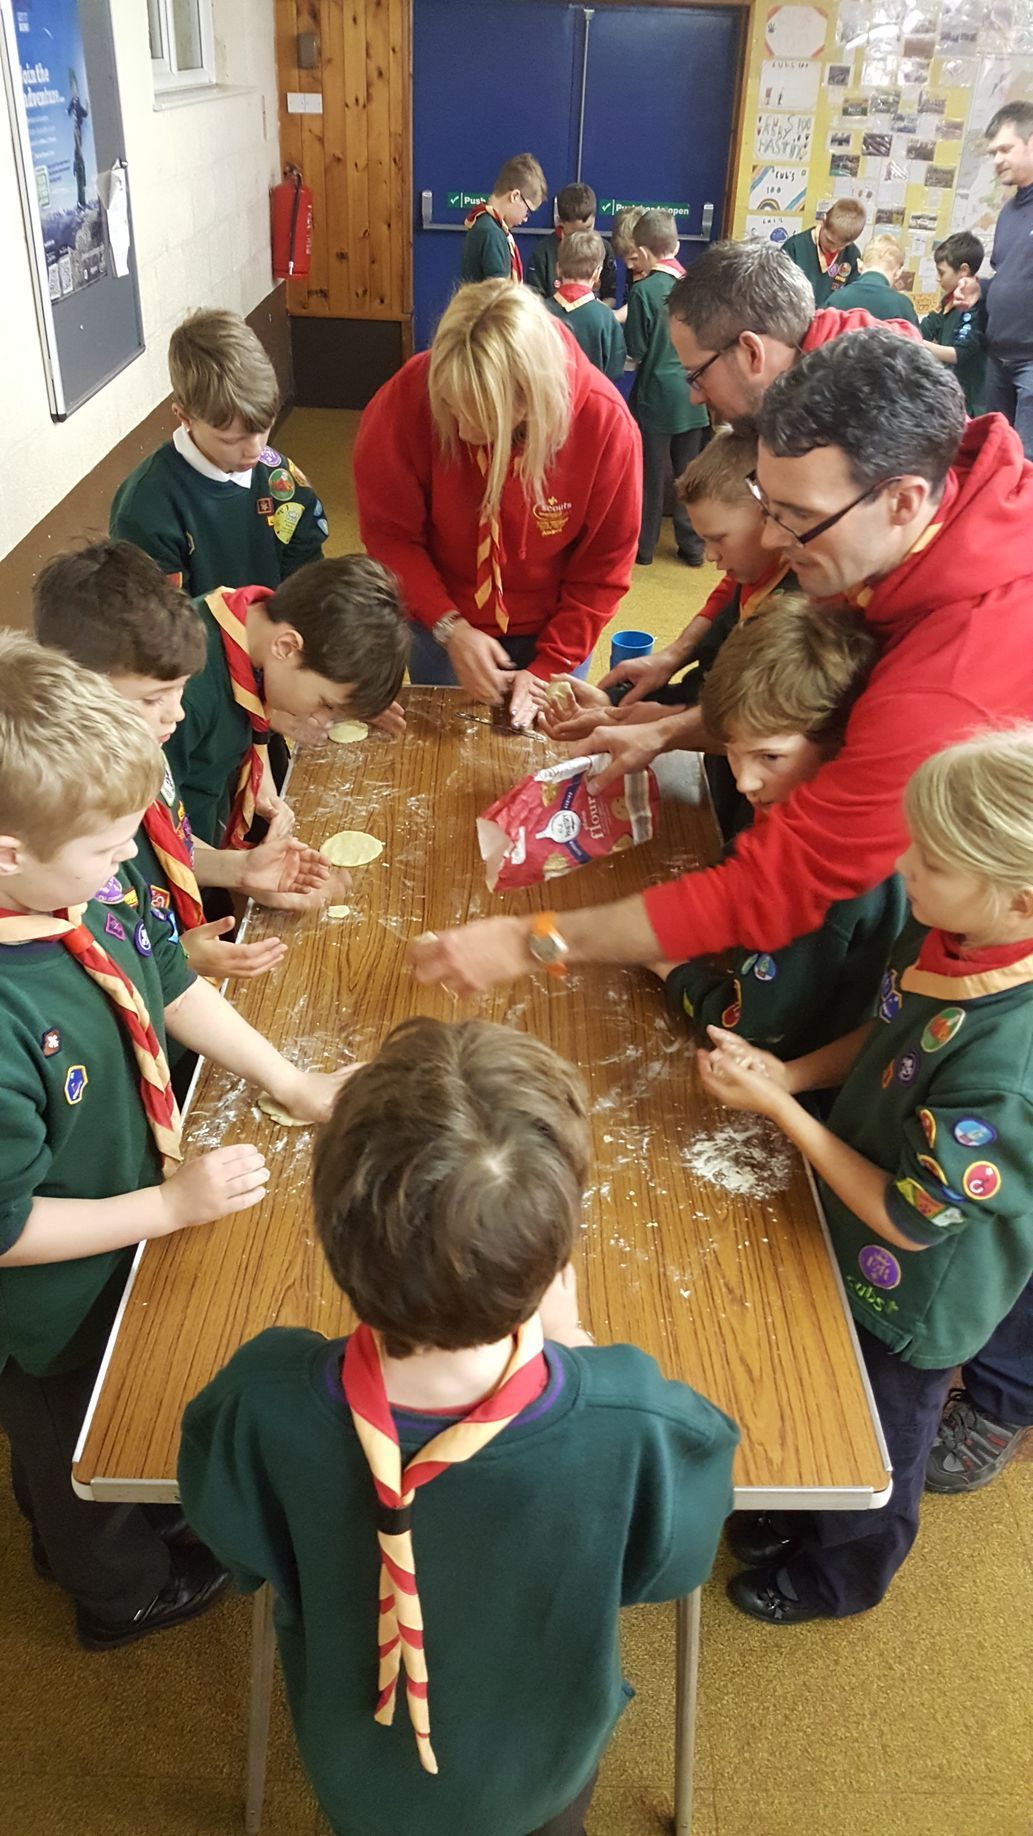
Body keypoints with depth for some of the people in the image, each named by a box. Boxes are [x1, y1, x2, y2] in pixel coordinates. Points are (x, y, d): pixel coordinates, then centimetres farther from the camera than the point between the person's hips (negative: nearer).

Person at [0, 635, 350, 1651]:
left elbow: (172, 986, -1)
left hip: (128, 1239, 7)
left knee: (85, 1429, 35)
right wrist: (173, 1204, -23)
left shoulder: (96, 887, -21)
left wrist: (293, 1083, 0)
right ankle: (123, 1588, 58)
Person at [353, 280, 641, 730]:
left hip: (548, 632, 0)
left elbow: (604, 566, -14)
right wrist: (448, 627, -25)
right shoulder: (407, 399, -26)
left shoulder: (604, 422, -26)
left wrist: (550, 668, -16)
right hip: (440, 625, 0)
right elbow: (389, 534, -14)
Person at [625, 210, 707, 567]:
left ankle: (643, 547, 16)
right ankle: (692, 545, 18)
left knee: (651, 474, 7)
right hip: (692, 396, 4)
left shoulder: (644, 291, -15)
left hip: (655, 396, -4)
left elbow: (635, 351, -10)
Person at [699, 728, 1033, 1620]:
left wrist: (778, 1108, -26)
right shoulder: (947, 934, -19)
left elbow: (907, 1219, -29)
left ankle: (838, 1575, 56)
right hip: (858, 1246, 7)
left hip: (911, 1295, -7)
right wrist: (791, 1071, -13)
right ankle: (800, 1512, 63)